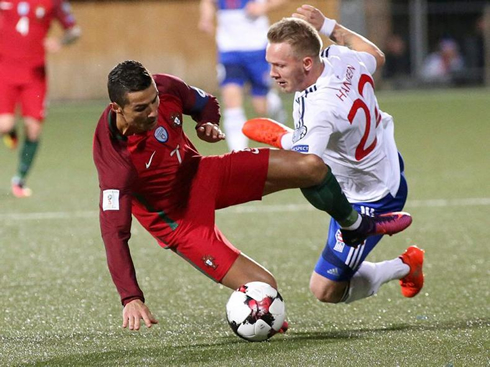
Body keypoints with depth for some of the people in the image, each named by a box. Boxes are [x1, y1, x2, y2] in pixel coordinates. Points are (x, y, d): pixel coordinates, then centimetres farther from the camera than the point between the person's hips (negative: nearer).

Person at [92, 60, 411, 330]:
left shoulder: (165, 88, -18)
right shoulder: (114, 159, -36)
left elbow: (205, 103, 6)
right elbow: (114, 232, -37)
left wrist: (208, 124, -18)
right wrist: (131, 298, -46)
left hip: (200, 174, 6)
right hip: (178, 219, -6)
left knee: (311, 167, -5)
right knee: (263, 288, -18)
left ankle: (356, 226, 27)